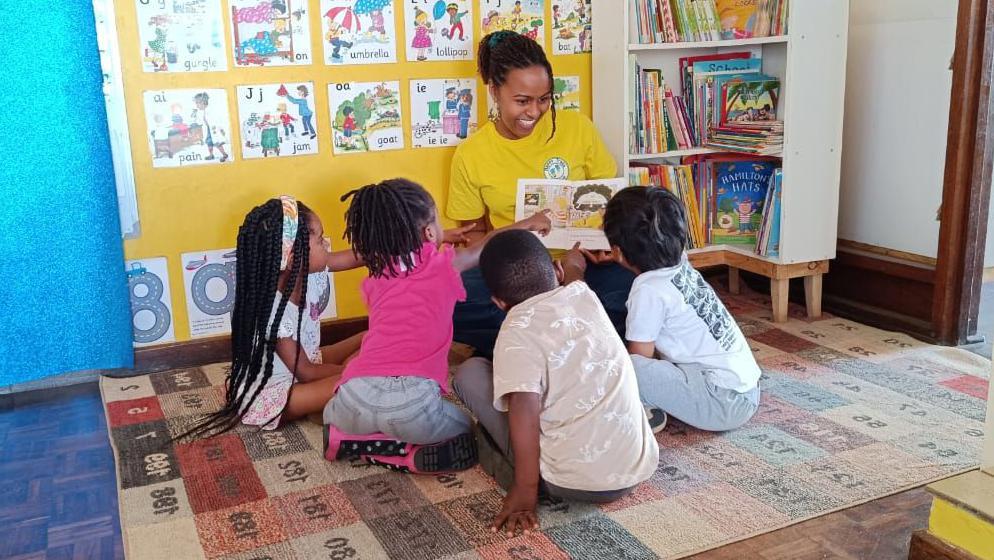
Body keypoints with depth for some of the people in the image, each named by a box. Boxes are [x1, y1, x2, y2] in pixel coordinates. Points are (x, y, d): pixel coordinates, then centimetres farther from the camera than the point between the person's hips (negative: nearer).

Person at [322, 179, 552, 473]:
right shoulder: (444, 265, 8)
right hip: (412, 401, -4)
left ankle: (354, 440, 6)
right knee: (464, 432, 28)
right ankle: (413, 456, 0)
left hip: (357, 396, 4)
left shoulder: (375, 277, 18)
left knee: (334, 415, 40)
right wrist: (528, 224, 45)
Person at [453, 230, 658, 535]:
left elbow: (525, 410, -22)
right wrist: (573, 264, 55)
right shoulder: (583, 295, 8)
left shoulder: (518, 330, -10)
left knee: (470, 373, 3)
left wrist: (524, 491, -15)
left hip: (574, 483, -6)